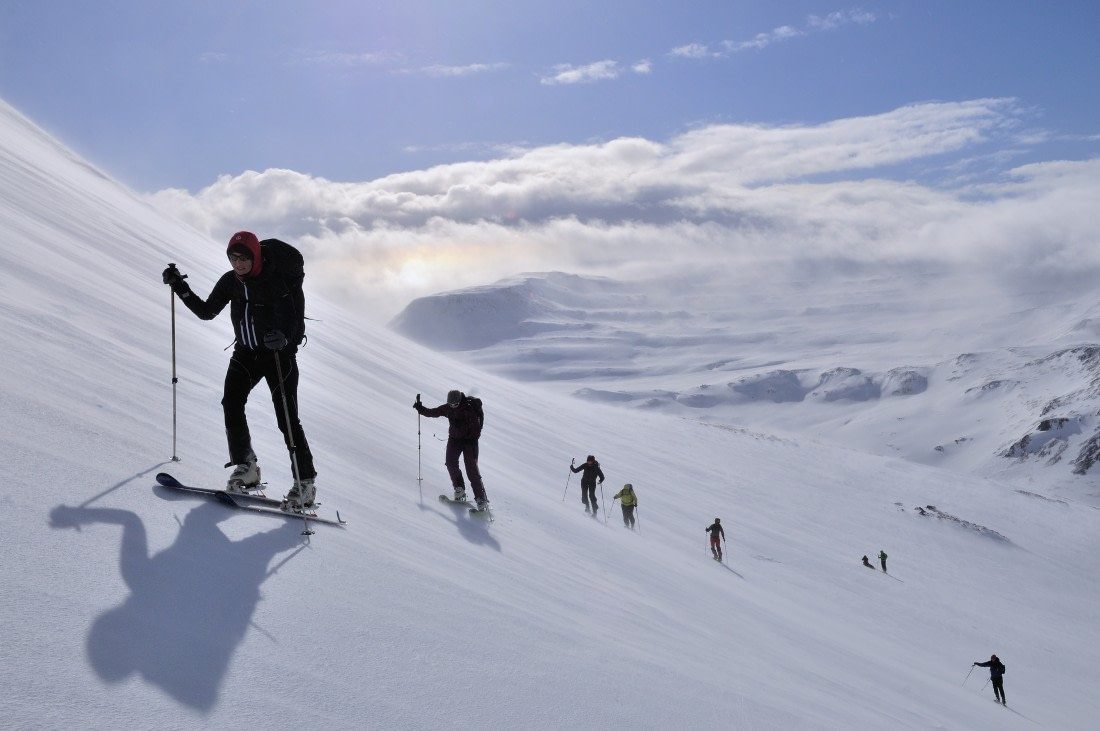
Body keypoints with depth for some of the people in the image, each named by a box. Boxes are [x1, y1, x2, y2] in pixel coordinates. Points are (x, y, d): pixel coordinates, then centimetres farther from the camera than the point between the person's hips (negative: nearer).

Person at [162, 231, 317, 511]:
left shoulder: (278, 279, -16)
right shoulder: (230, 281, 2)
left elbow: (297, 322, -20)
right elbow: (207, 312, 11)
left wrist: (284, 338, -41)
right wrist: (180, 288, 2)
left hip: (280, 353, -5)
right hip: (246, 352, 6)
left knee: (287, 418, -9)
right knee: (231, 403, -13)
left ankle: (305, 483, -1)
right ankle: (246, 467, 1)